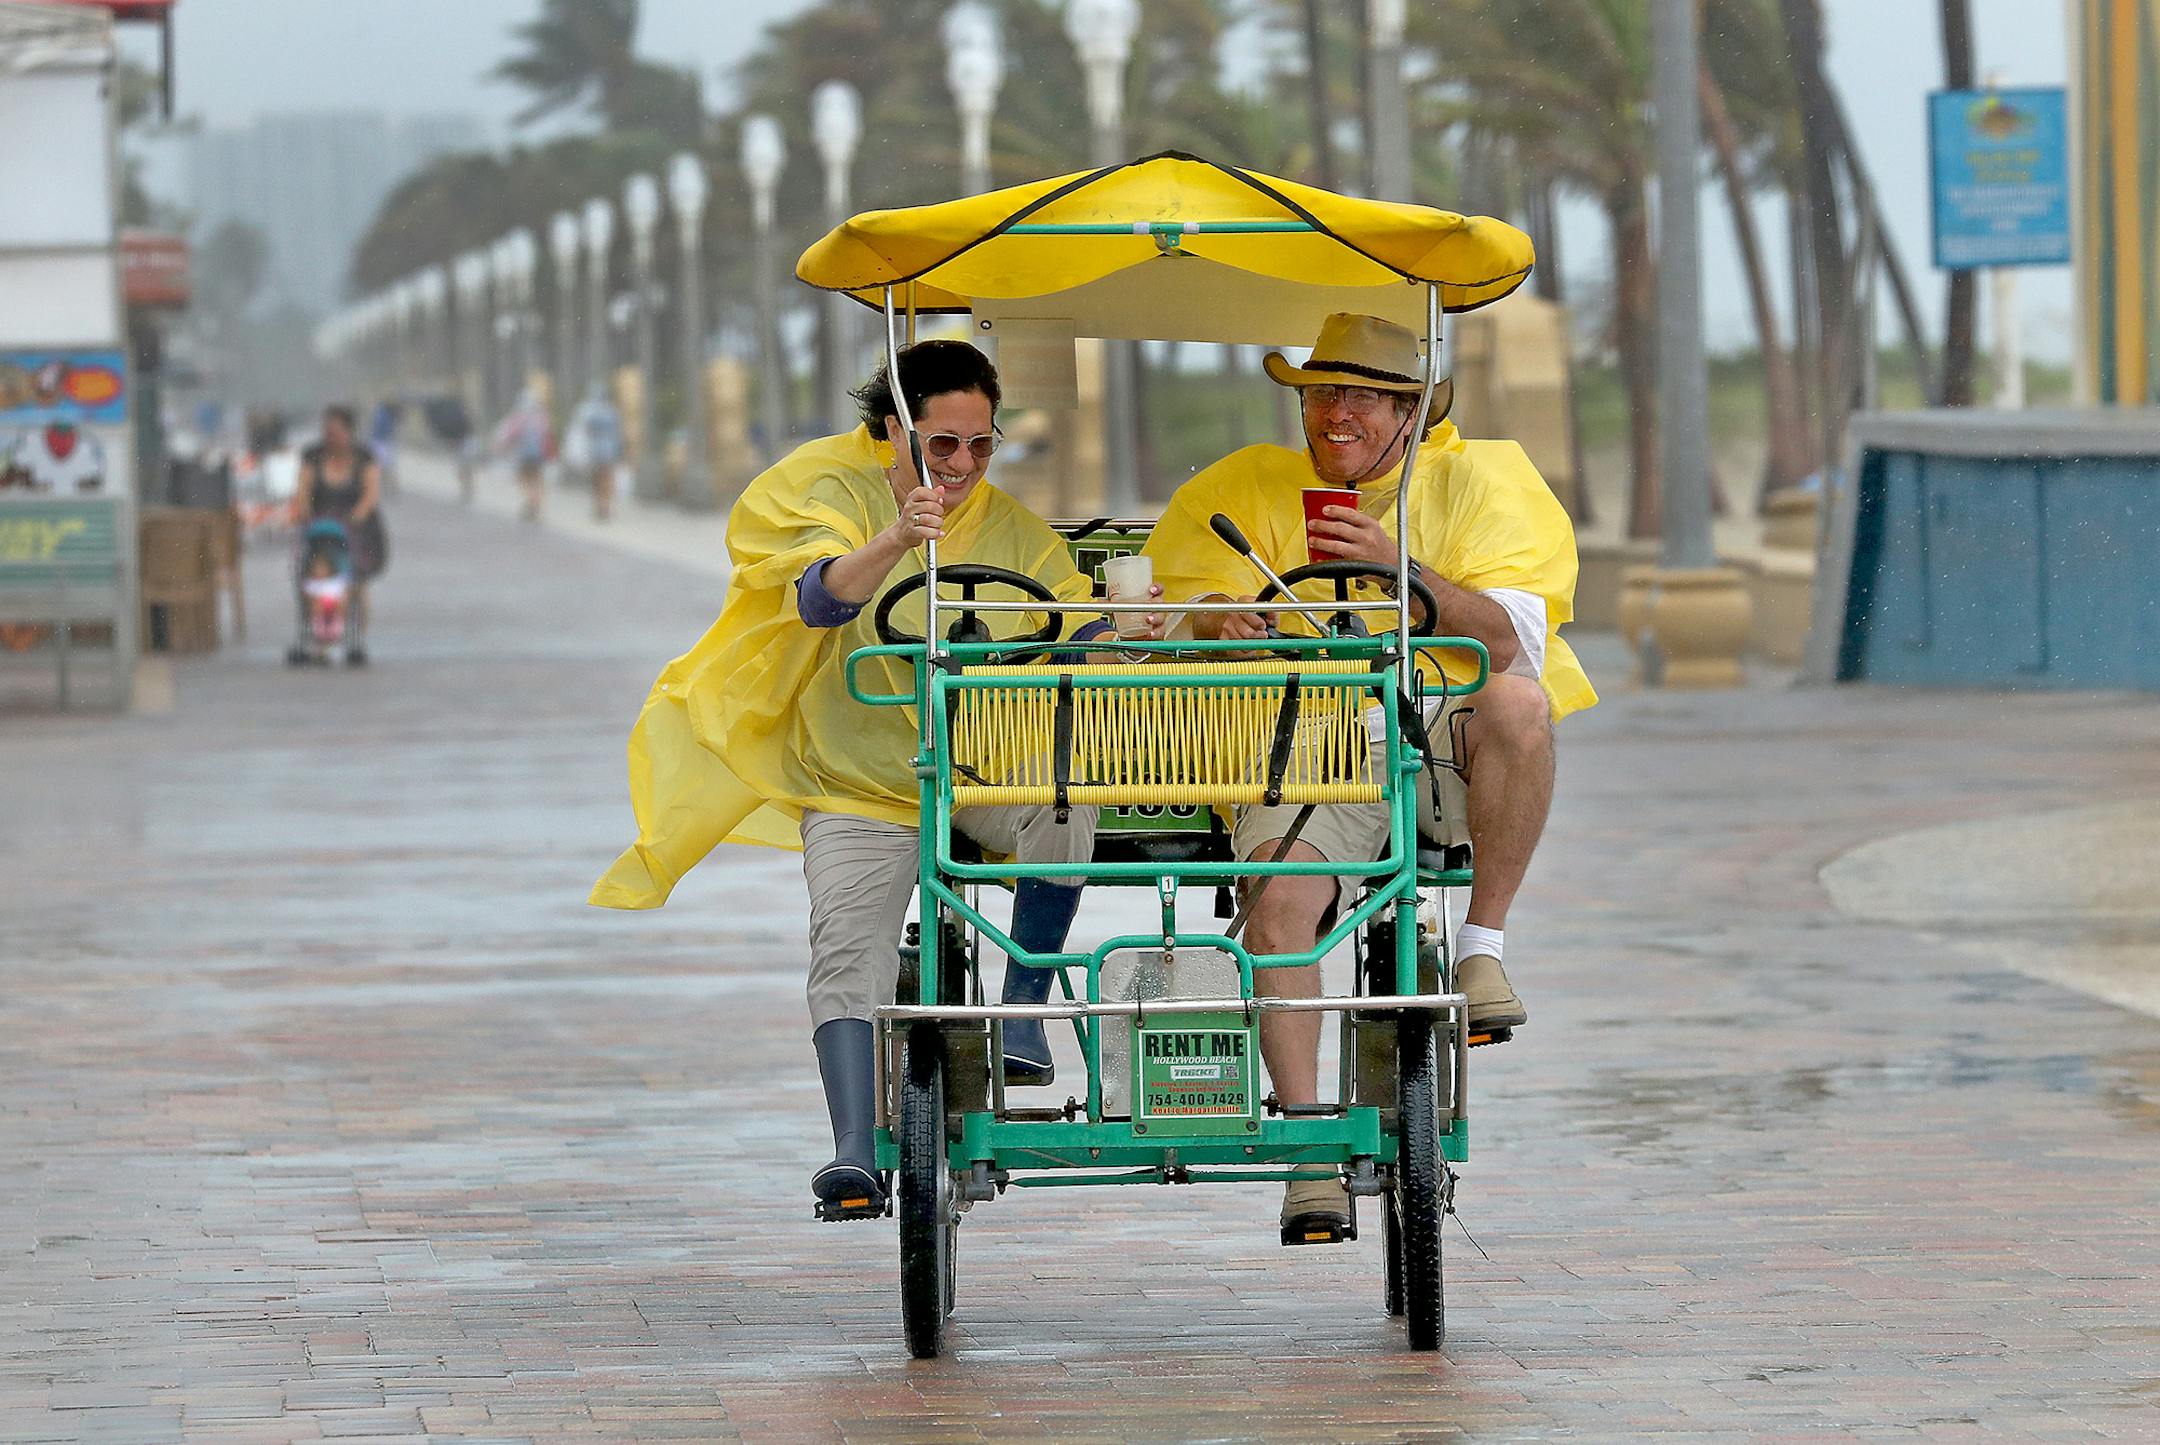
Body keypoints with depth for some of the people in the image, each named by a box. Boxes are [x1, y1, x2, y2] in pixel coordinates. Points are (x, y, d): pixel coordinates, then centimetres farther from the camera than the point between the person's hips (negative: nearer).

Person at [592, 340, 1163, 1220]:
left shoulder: (1014, 531, 3)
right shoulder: (838, 493, -6)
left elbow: (1073, 645, 1)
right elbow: (819, 599, -26)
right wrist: (895, 541, -45)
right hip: (858, 785, -1)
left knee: (1067, 801, -30)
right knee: (848, 949, -21)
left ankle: (1021, 1013, -17)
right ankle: (853, 1156, -24)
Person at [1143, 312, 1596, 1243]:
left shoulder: (1473, 485, 5)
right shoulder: (1249, 491, 11)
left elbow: (1513, 643, -7)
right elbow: (1178, 609, 6)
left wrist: (1400, 568, -21)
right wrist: (1221, 623, -19)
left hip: (1439, 745, -1)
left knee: (1517, 702, -34)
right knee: (1278, 905, -28)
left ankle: (1482, 949, -22)